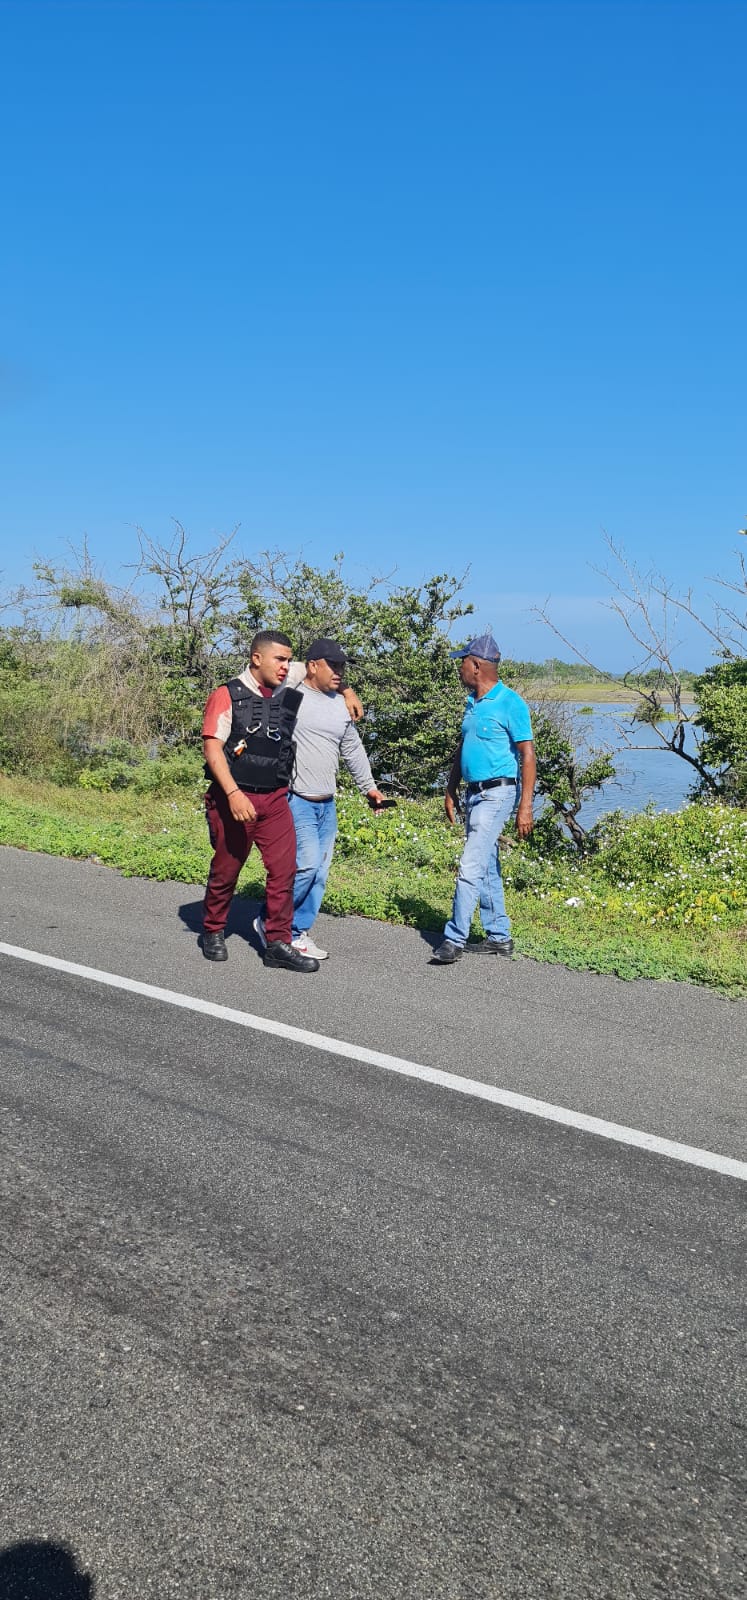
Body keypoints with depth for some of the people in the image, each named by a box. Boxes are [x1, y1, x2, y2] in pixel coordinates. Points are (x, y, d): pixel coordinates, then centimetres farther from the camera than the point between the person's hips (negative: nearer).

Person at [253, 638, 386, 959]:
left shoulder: (341, 705, 14)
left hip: (327, 804, 7)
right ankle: (269, 921, 5)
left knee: (319, 873, 6)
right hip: (297, 800, -7)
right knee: (307, 865, -14)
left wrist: (368, 787, 28)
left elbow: (353, 751, 24)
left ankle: (298, 933, 16)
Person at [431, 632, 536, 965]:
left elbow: (527, 755, -15)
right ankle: (499, 937, 21)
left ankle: (454, 939, -10)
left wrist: (525, 806, -19)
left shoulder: (510, 703, -13)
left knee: (470, 866, -13)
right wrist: (450, 792, 19)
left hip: (496, 793, -9)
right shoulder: (472, 702, 12)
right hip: (473, 794, 9)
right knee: (486, 868, 13)